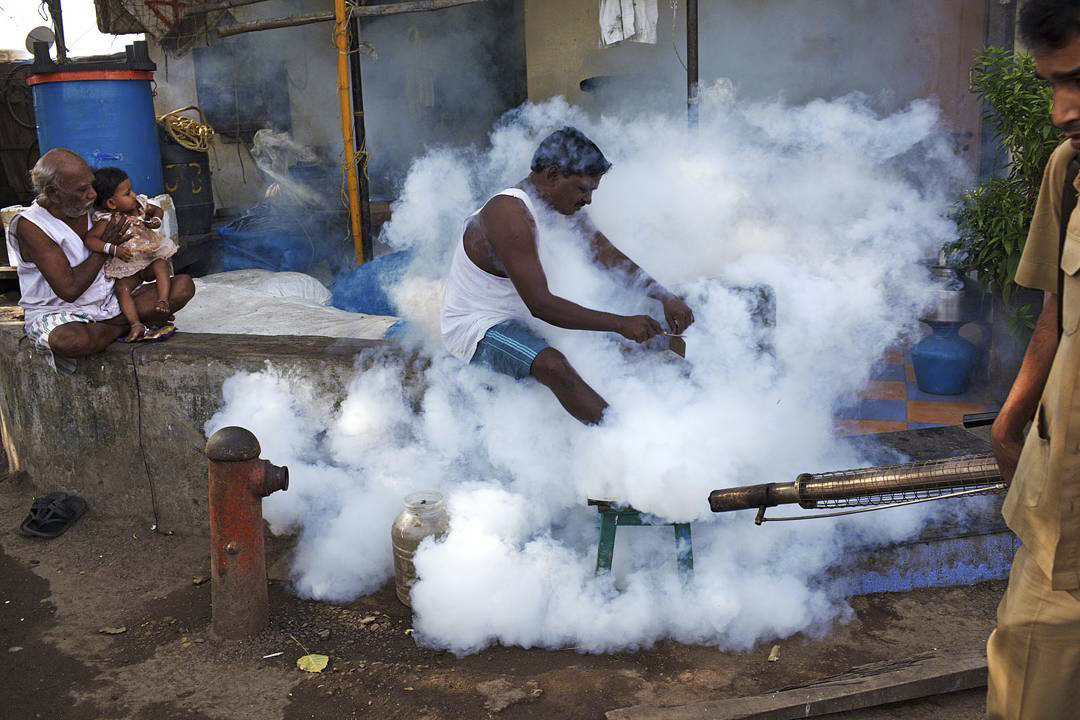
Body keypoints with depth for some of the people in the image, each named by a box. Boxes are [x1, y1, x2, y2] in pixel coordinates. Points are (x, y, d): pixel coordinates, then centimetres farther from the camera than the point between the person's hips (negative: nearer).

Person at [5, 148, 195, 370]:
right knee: (68, 340, -43)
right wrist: (105, 247, -16)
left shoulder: (91, 207, 1)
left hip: (110, 300, 5)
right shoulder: (30, 226, -17)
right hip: (58, 312, -5)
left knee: (183, 286, -11)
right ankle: (125, 326, -11)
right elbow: (69, 290, -23)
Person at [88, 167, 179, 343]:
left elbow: (157, 209, 17)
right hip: (127, 269, -3)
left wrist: (156, 220, -7)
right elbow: (89, 239, -27)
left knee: (161, 264, -28)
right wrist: (113, 249, -39)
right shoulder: (107, 220, -17)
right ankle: (136, 325, -29)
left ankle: (163, 300, -29)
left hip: (151, 257, 3)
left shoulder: (139, 204, -3)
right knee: (122, 288, -23)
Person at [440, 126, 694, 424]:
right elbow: (540, 305, -32)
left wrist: (665, 297, -9)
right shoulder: (511, 215, -27)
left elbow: (609, 255, 5)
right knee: (553, 365, -38)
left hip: (520, 318, 10)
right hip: (475, 329, -10)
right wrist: (622, 324, -31)